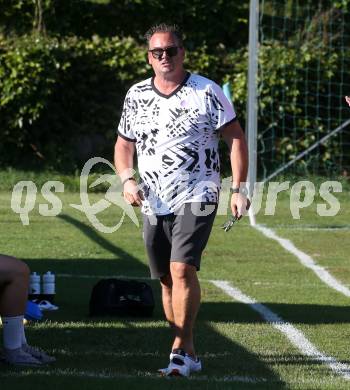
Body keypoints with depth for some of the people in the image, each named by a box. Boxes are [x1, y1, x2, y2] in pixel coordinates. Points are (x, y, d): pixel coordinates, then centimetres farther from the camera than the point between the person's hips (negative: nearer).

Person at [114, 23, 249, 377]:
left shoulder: (206, 92, -4)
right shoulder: (136, 96, 8)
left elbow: (235, 138, -2)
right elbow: (124, 145, 18)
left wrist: (238, 189, -9)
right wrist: (127, 180, -2)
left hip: (197, 198, -5)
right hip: (154, 203, 5)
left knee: (182, 270, -20)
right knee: (167, 280, 7)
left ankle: (181, 351, -17)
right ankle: (187, 352, 18)